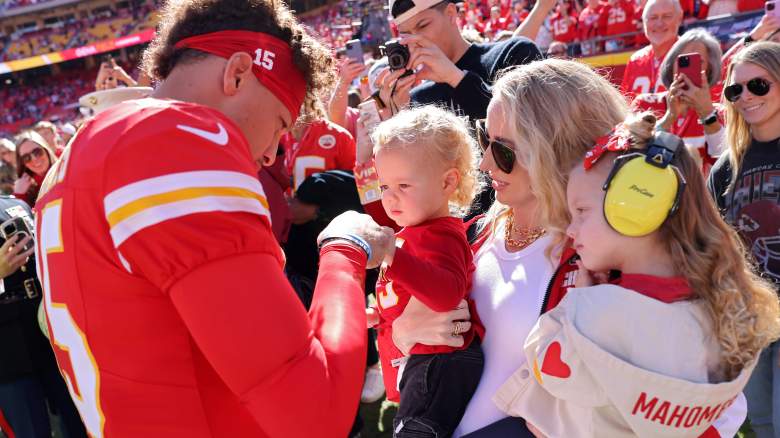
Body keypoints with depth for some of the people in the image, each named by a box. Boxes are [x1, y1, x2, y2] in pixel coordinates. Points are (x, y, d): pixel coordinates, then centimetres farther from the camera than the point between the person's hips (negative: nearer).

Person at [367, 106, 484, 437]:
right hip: (416, 363, 11)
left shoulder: (439, 235, -17)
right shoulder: (416, 230, 17)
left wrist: (392, 255, -46)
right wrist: (379, 315, 20)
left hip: (438, 369, -11)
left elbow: (448, 293, -40)